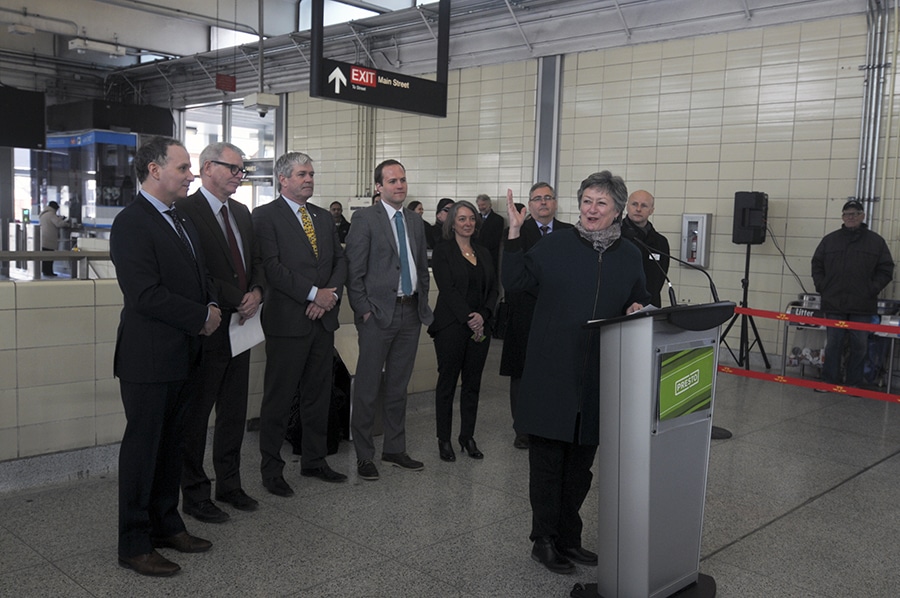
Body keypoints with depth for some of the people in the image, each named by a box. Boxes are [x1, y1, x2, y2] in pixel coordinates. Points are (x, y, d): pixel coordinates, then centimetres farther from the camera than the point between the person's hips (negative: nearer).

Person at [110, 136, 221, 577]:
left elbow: (199, 277, 22)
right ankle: (134, 545, 15)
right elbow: (145, 295, -23)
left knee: (171, 445, 17)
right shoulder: (131, 222, -14)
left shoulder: (182, 221, 14)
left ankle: (166, 524, 31)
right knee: (142, 449, 3)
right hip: (148, 359, -8)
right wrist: (202, 317, -15)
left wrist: (212, 307, 2)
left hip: (183, 356, 8)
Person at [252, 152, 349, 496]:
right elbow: (272, 267, -15)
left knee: (319, 394, 14)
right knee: (278, 398, 3)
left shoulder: (324, 217, 16)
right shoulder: (266, 216, -5)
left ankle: (314, 461, 28)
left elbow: (340, 261, 12)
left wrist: (331, 294, -6)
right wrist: (314, 294, -17)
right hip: (287, 322, -6)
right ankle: (271, 470, 15)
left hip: (323, 318, 7)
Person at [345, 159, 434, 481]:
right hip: (378, 313, -6)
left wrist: (423, 304, 11)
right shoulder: (365, 218, -6)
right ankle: (364, 455, 15)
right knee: (367, 388, 3)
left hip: (411, 312, 6)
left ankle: (395, 450, 26)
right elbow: (354, 270, -9)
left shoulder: (415, 220, 13)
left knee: (398, 387, 15)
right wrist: (363, 309, -12)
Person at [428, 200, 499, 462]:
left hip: (480, 327, 5)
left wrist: (483, 315, -7)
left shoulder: (483, 253, 14)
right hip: (451, 327, -5)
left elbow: (493, 290, 10)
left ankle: (467, 437, 18)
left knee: (473, 383, 9)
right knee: (447, 382, 2)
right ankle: (444, 440, 11)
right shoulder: (443, 252, -3)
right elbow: (448, 290, -11)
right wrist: (468, 319, -15)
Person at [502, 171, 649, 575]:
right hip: (552, 373, -4)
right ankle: (544, 541, 19)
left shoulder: (630, 256, 8)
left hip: (600, 377, 4)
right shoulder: (555, 245, -3)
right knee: (548, 458, 4)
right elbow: (514, 281, -8)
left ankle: (569, 537, 30)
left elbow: (640, 302, 18)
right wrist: (515, 233, -16)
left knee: (581, 461, 15)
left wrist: (638, 309, -5)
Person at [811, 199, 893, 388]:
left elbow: (886, 270, 4)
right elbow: (817, 266, 12)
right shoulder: (829, 240, 8)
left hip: (862, 306, -1)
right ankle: (829, 381, 15)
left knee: (859, 346, 4)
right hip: (834, 303, 1)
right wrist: (822, 287, 1)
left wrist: (872, 289, -7)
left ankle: (854, 385, 15)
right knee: (832, 344, 6)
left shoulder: (876, 241, 3)